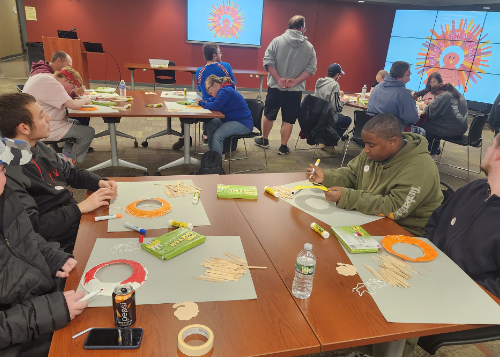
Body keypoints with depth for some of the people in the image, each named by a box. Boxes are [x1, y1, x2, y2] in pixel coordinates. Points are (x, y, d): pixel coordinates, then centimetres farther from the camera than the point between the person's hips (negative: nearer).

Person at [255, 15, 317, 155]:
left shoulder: (277, 41, -3)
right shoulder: (309, 47, 1)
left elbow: (268, 62, -10)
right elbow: (311, 68, -5)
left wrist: (279, 79, -9)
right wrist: (295, 81, -8)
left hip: (275, 87, 0)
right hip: (296, 91, 0)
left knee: (269, 115, 17)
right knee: (288, 120, 8)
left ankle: (264, 140, 32)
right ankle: (283, 147, 15)